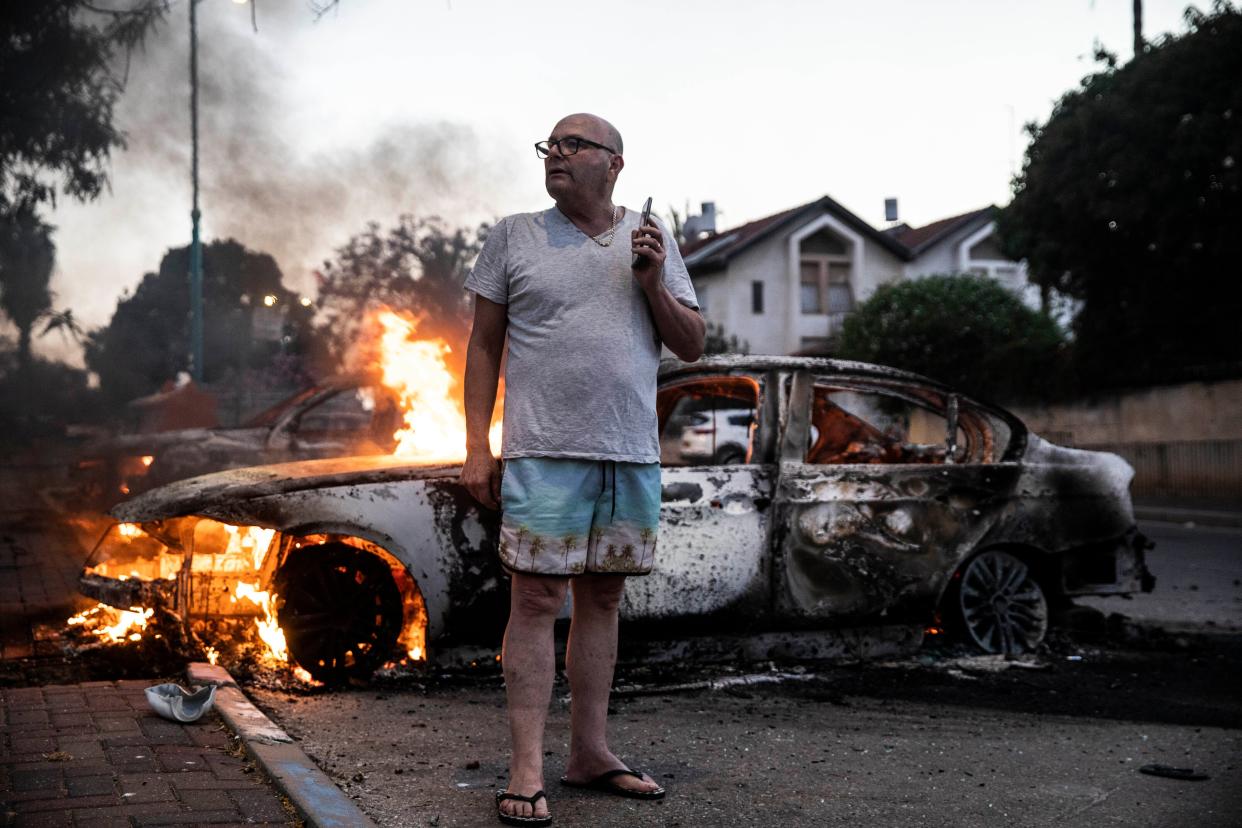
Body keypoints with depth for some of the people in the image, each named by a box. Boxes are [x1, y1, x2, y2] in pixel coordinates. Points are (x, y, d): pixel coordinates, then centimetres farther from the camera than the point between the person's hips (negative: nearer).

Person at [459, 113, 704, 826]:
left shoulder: (653, 240, 12)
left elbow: (693, 346, 11)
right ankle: (527, 769, -3)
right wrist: (477, 449, -2)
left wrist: (652, 282, -5)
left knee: (603, 598, 8)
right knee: (537, 598, -6)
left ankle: (591, 752, 18)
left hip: (633, 455, 3)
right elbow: (484, 346, 5)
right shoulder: (514, 236, 6)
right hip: (545, 452, -3)